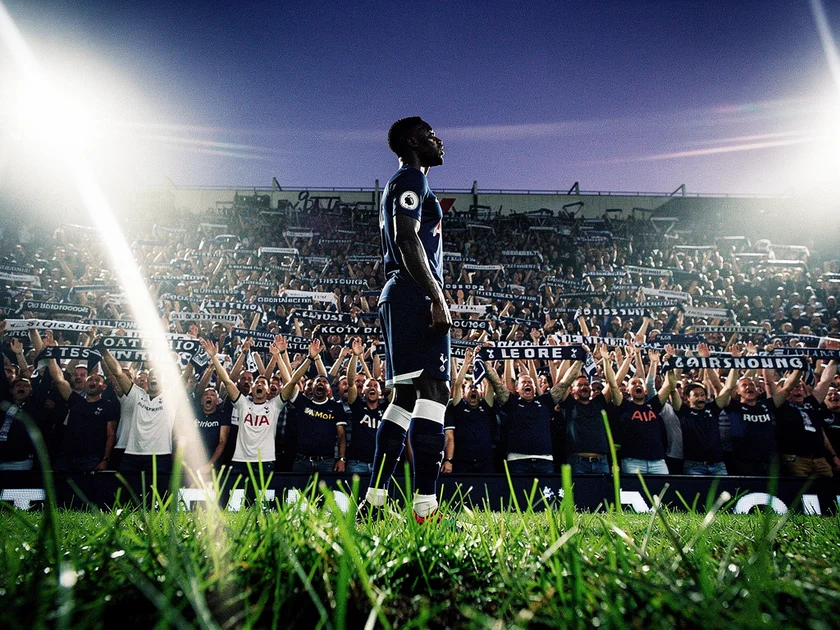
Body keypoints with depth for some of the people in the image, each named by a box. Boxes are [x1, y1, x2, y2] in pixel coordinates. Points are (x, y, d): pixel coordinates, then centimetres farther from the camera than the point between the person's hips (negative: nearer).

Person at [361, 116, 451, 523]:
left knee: (405, 397, 8)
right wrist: (437, 297, -22)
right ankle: (425, 504, -17)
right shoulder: (411, 179, -1)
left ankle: (373, 500, 10)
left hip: (397, 298, 10)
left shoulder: (397, 188, 30)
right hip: (416, 296, -10)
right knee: (433, 391, -15)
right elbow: (406, 238, -16)